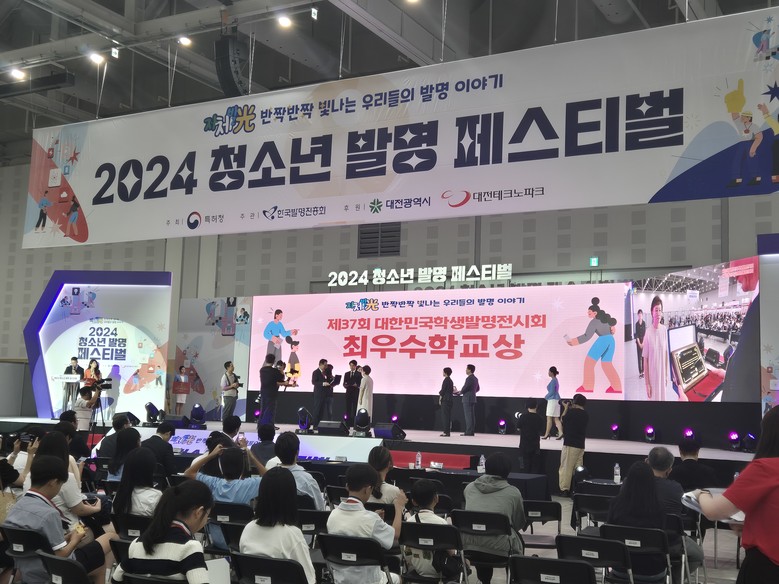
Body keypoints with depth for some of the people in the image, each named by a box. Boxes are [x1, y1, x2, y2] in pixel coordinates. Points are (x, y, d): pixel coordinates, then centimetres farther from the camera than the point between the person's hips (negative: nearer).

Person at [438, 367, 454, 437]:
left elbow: (443, 390, -13)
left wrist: (440, 399, -8)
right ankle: (447, 431, 12)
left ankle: (446, 432, -10)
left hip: (445, 400, -9)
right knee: (448, 416, 10)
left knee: (445, 416, -8)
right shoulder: (450, 380, 16)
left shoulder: (446, 380, -12)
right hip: (449, 399, 9)